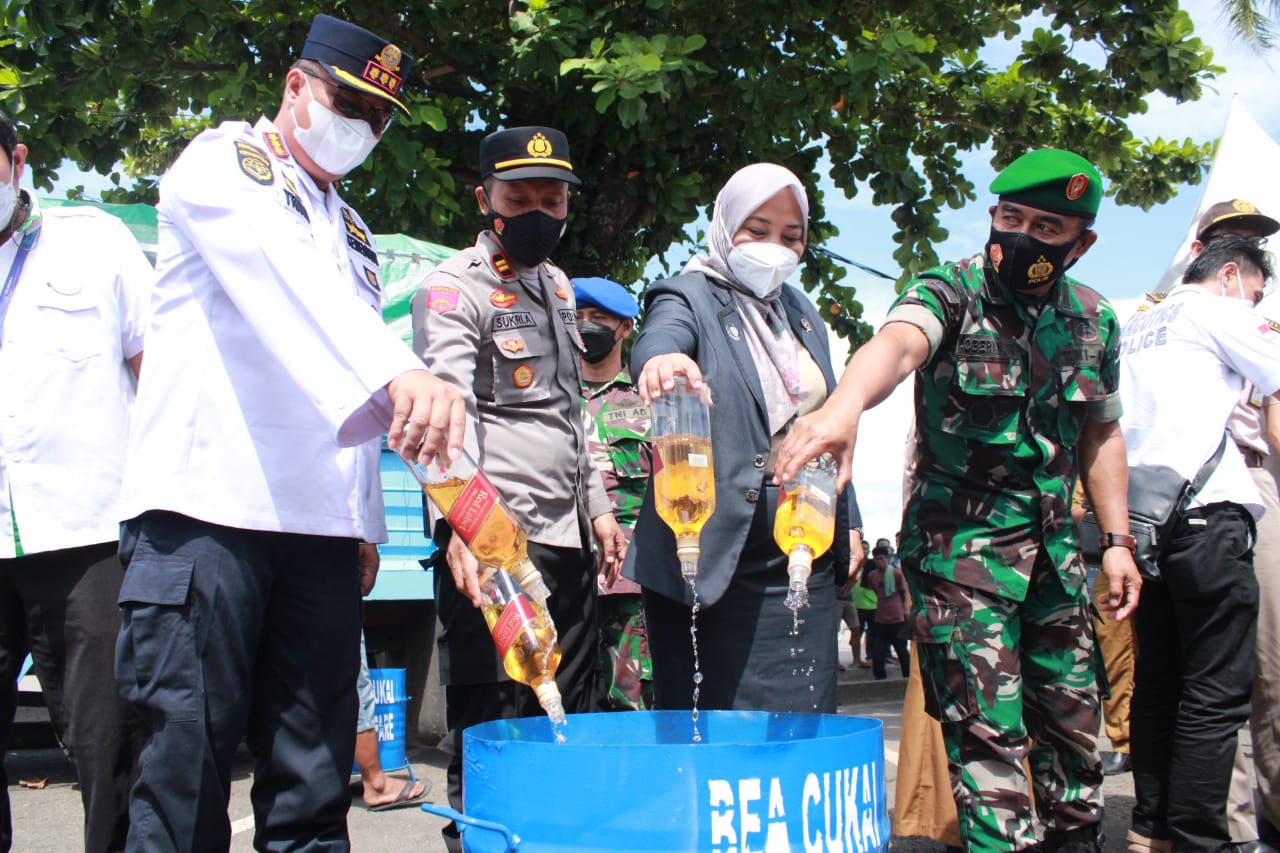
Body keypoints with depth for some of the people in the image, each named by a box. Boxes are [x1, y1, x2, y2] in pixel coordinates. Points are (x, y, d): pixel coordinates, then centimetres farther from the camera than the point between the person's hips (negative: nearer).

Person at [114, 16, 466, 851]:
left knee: (313, 781, 2)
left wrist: (367, 521, 16)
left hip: (322, 525, 6)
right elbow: (285, 275, -18)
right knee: (189, 757, -8)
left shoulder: (354, 232, 25)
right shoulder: (221, 163, 4)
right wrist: (400, 373, -33)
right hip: (209, 502, -6)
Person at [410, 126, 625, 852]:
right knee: (492, 726, -4)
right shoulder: (455, 288, -5)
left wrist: (598, 508, 21)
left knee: (571, 717, 11)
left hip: (567, 538, 8)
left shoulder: (558, 286, 19)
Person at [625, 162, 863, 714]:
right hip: (716, 562, -6)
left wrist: (847, 525, 17)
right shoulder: (691, 297, -2)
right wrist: (662, 359, -50)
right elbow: (658, 335, -27)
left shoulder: (802, 314, 17)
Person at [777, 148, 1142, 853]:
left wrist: (1117, 540, 12)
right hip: (959, 546, -5)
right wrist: (845, 404, -56)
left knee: (1073, 719, 13)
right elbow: (897, 343, -34)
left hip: (1054, 545, 6)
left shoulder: (1094, 320, 7)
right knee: (989, 731, -8)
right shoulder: (950, 291, -11)